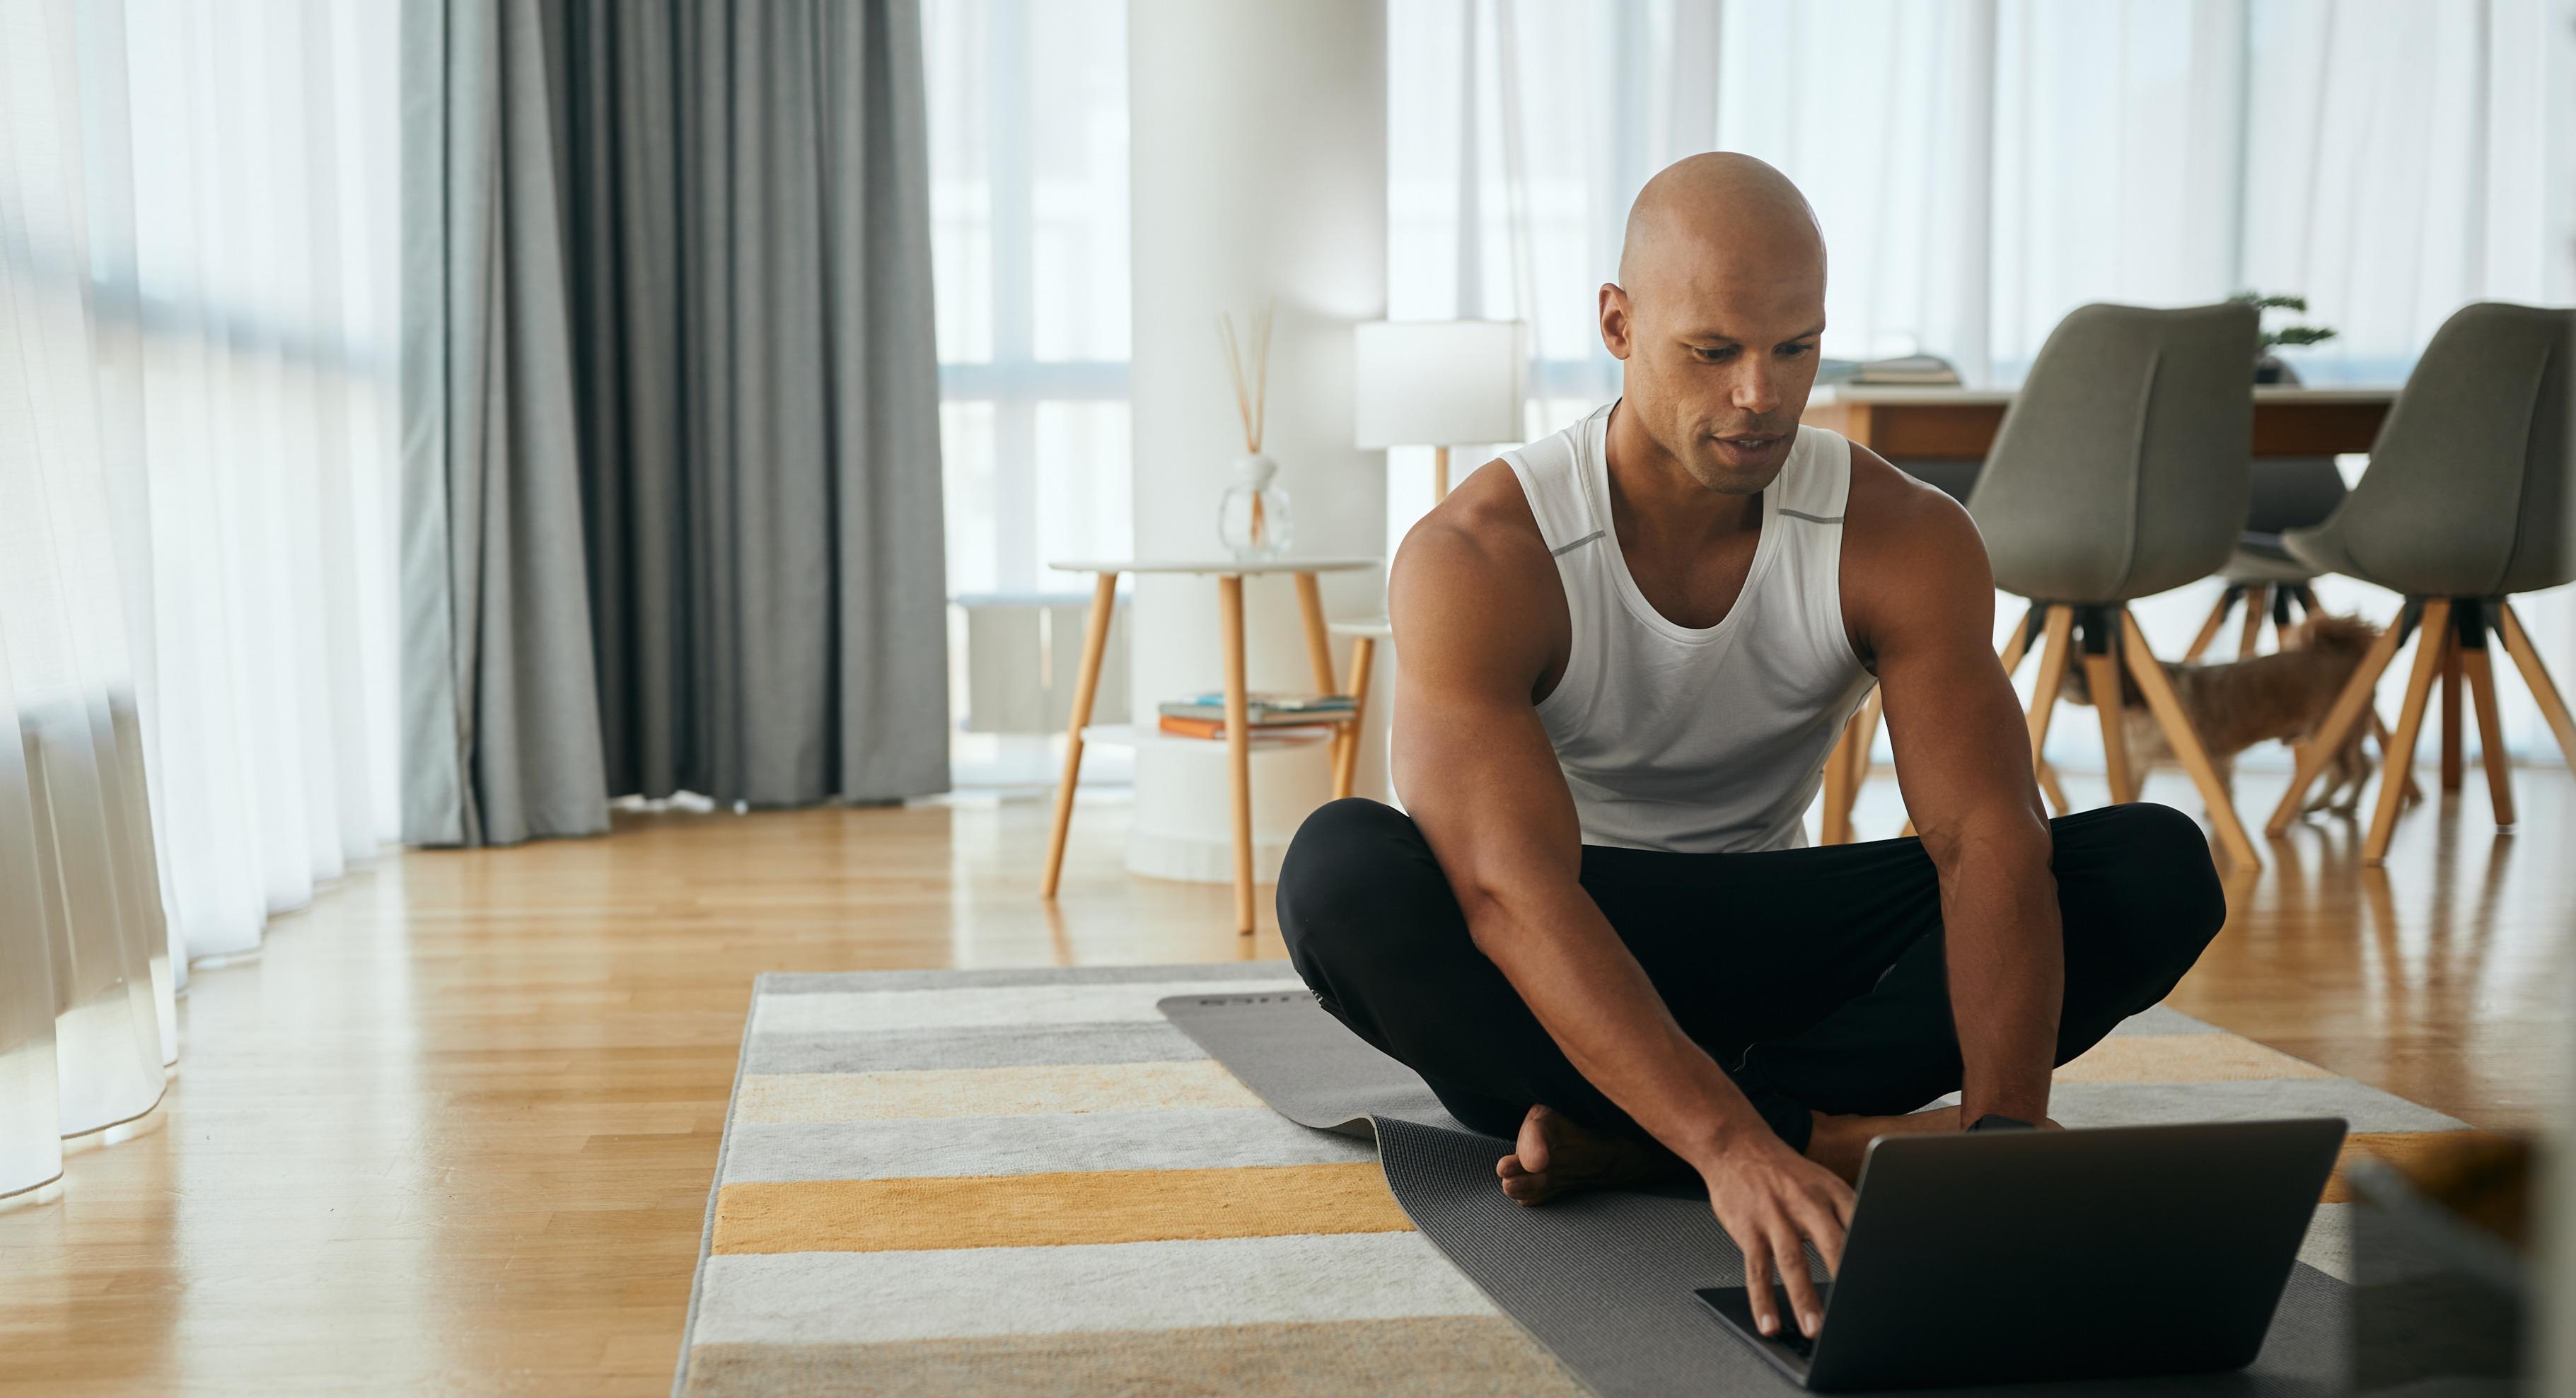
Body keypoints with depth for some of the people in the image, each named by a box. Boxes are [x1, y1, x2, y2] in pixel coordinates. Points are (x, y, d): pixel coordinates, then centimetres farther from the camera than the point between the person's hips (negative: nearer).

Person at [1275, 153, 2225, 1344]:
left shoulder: (1904, 540, -13)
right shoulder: (1475, 562, -24)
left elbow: (1990, 839, -24)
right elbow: (1512, 894, -37)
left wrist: (2005, 1121, -43)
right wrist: (1736, 1150, -50)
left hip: (1767, 929, 4)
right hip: (1550, 966, -3)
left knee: (2158, 869, -19)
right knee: (1341, 871, -37)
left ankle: (1619, 1139, -25)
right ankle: (1835, 1130, -26)